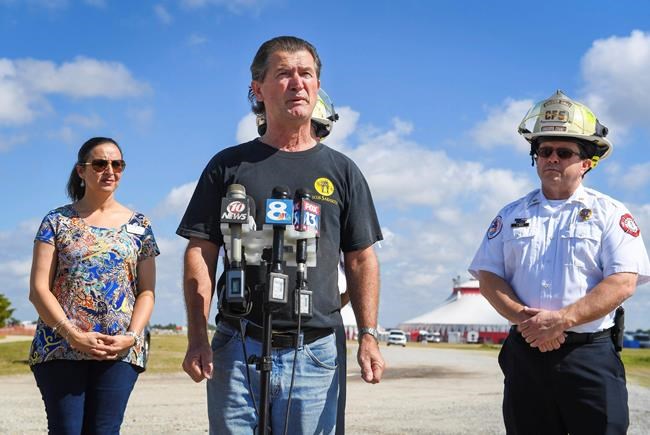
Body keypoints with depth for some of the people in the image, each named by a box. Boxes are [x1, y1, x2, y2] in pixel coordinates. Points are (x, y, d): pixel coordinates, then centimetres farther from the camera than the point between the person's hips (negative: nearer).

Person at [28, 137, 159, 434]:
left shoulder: (138, 225, 12)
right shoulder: (58, 221, 8)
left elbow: (147, 291, 8)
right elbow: (38, 289, 1)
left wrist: (131, 336, -9)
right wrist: (72, 334, -12)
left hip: (120, 351, 1)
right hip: (60, 347, -1)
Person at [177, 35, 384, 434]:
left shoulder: (341, 171, 11)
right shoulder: (229, 165, 8)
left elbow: (361, 259, 10)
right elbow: (201, 254, 4)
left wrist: (369, 336, 1)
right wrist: (197, 338, -6)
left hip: (316, 352, 1)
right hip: (238, 347, 0)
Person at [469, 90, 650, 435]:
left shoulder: (609, 213, 3)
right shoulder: (511, 215, 13)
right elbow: (488, 277, 6)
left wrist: (562, 319, -19)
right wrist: (523, 318, -12)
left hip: (590, 353, -3)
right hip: (524, 352, 3)